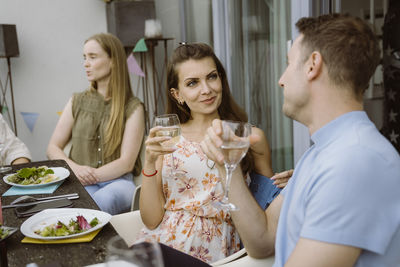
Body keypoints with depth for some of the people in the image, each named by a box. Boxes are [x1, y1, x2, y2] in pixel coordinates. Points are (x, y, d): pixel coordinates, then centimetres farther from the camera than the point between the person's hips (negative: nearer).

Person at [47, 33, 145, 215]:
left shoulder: (133, 107, 3)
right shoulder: (77, 102, 14)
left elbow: (127, 162, -4)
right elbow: (53, 148, 12)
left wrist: (90, 176, -16)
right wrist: (75, 169, -9)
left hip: (117, 181, -1)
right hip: (80, 183, 1)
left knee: (106, 198, -37)